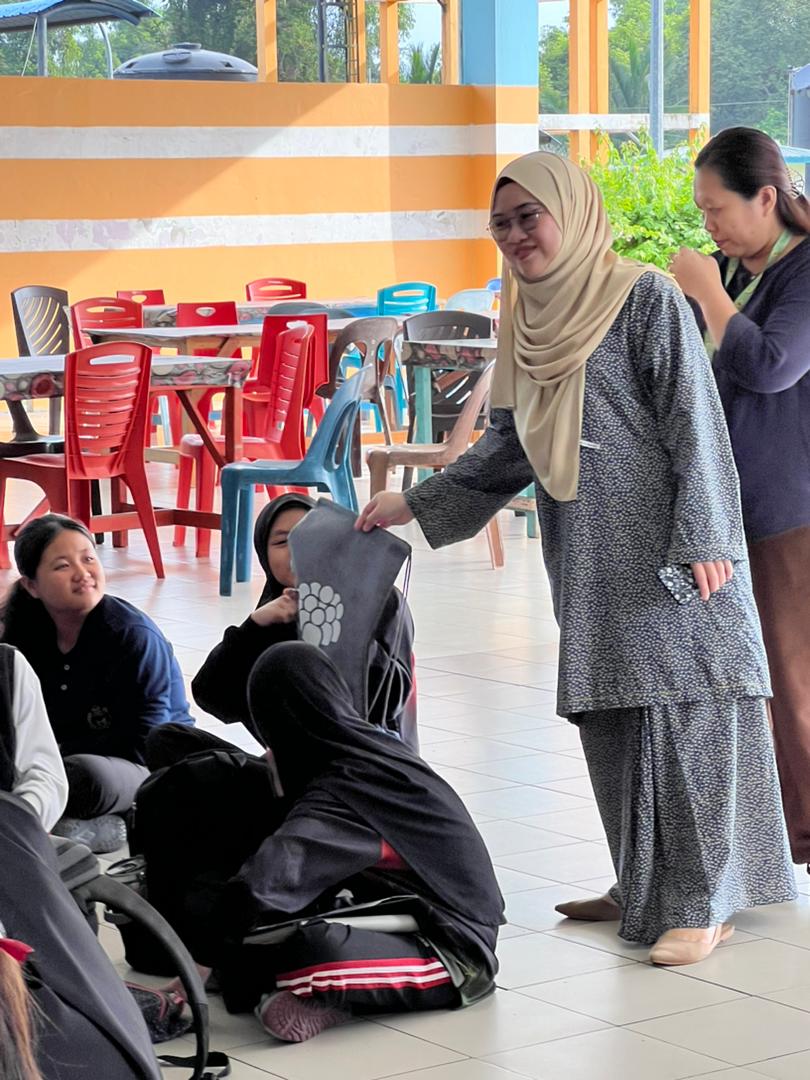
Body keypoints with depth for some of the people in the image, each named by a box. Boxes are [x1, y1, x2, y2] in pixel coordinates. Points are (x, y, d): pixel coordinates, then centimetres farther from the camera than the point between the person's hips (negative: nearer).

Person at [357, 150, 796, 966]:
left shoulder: (646, 300, -7)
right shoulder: (530, 321, 13)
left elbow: (695, 426, -10)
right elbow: (507, 446, 20)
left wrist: (702, 539, -17)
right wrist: (413, 504, 17)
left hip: (664, 561, -7)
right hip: (588, 567, 7)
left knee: (681, 715, -5)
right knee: (612, 725, 8)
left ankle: (701, 903, 0)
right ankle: (645, 888, 18)